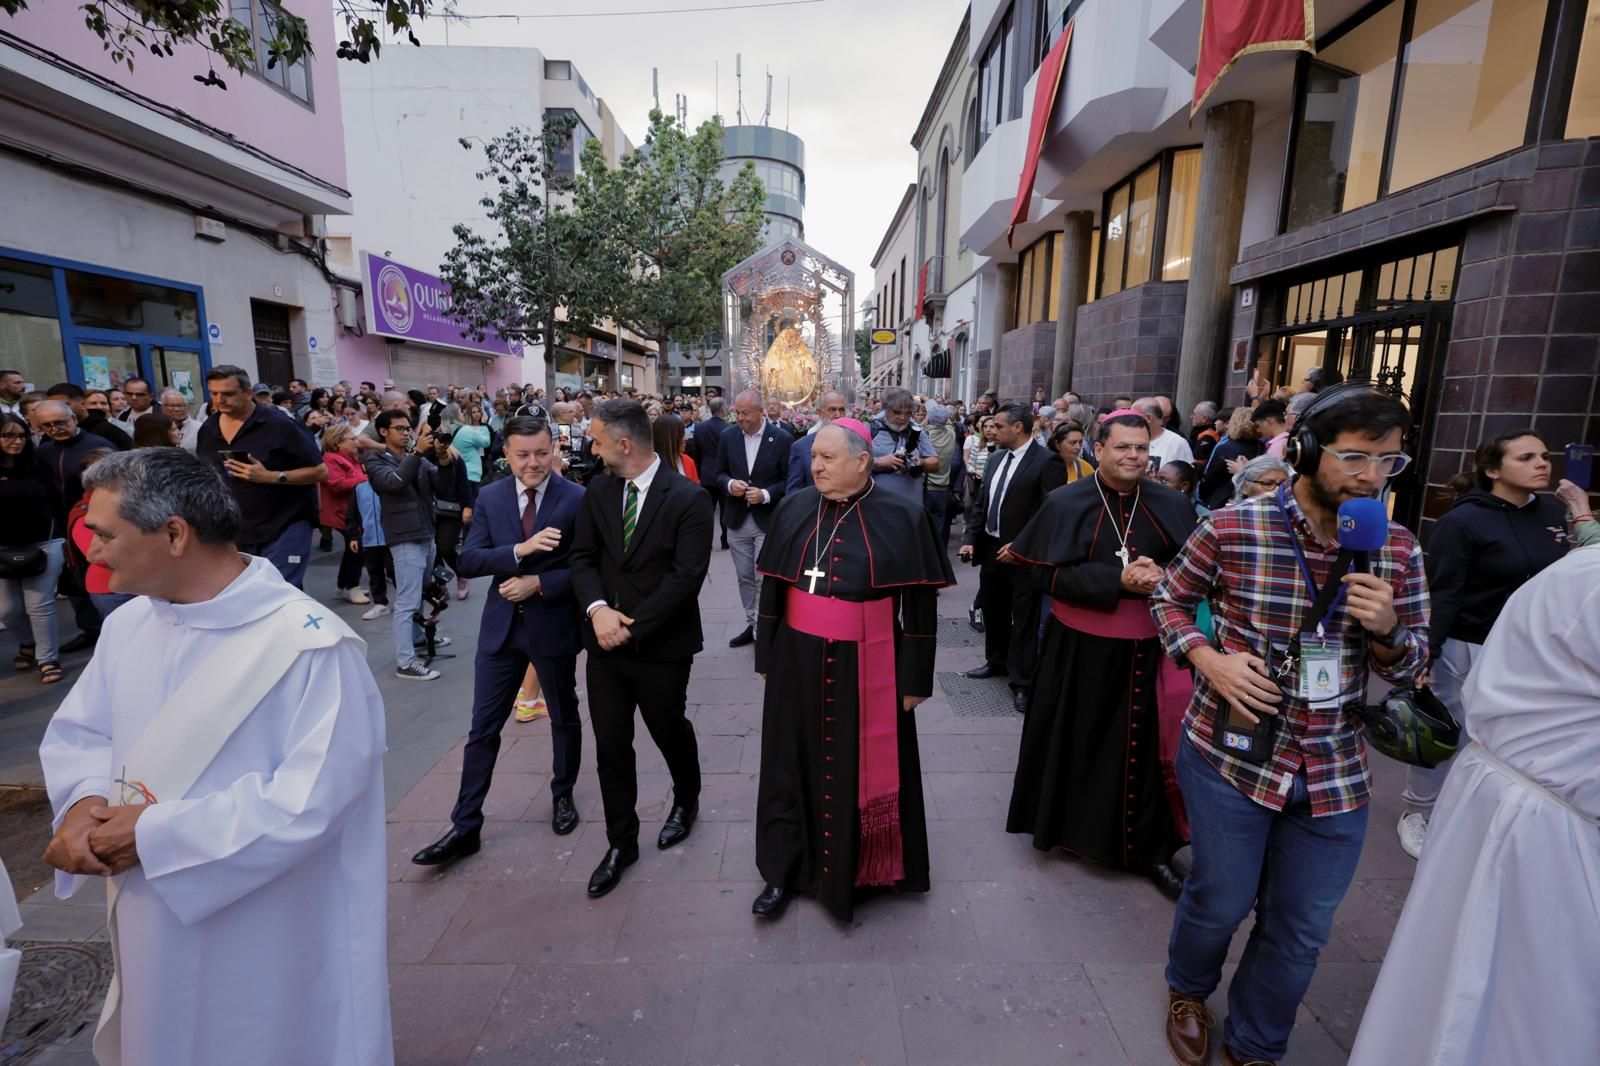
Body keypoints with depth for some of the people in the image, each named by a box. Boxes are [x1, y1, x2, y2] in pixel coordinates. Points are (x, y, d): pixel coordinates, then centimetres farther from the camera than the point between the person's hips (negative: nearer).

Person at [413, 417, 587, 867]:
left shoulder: (576, 498, -11)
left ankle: (563, 795, 39)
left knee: (564, 717, 16)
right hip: (501, 624, 3)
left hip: (553, 623, -2)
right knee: (483, 727, 9)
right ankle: (465, 825, 23)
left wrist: (538, 583, -21)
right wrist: (520, 549, -24)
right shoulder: (490, 497, 0)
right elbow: (468, 560, -8)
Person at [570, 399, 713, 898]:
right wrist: (598, 608, -15)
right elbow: (583, 557, 3)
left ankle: (686, 799, 48)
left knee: (671, 733, 17)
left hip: (661, 647, -4)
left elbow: (686, 576, -19)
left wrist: (632, 626, -19)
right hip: (605, 643, 4)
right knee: (611, 747, 11)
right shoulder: (597, 490, 3)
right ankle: (621, 842, 31)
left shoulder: (688, 498, -15)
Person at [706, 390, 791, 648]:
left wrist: (766, 495, -21)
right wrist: (729, 484, -13)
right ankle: (751, 625, 30)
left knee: (764, 579, -1)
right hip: (737, 520, 5)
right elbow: (718, 473, 8)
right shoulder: (728, 438, 4)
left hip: (768, 521, -4)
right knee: (745, 577, 15)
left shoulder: (783, 439, -8)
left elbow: (789, 480, -7)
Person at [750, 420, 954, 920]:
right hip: (799, 662, 3)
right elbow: (772, 587, 6)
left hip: (866, 667, -3)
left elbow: (920, 606, -6)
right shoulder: (795, 509, -1)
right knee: (795, 762, 14)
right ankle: (786, 869, 33)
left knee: (862, 769, 12)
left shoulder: (901, 517, -10)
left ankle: (853, 870, 36)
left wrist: (915, 677, -5)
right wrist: (767, 655, 7)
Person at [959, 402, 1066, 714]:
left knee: (1024, 620, 4)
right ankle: (997, 661, 41)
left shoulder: (1047, 462, -13)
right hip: (991, 549, 8)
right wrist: (970, 539, 3)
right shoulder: (996, 459, 9)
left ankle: (1022, 681, 16)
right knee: (993, 610, 21)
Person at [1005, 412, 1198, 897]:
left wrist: (1161, 577, -18)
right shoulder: (1066, 503, -7)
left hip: (1146, 648, 2)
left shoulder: (1172, 506, 1)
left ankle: (1149, 847, 25)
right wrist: (1118, 580, -21)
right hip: (1080, 646, -1)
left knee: (1143, 746, 8)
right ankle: (1064, 825, 34)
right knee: (1075, 742, 12)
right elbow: (1049, 571, -11)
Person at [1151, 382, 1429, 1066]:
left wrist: (1386, 629, -17)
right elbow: (1169, 598, 1)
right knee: (1220, 902, 13)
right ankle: (1187, 990, 48)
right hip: (1230, 753, -3)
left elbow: (1412, 664, 6)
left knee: (1301, 931, 16)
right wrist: (1208, 658, -16)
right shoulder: (1232, 528, -12)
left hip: (1335, 772, 4)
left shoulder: (1397, 550, -2)